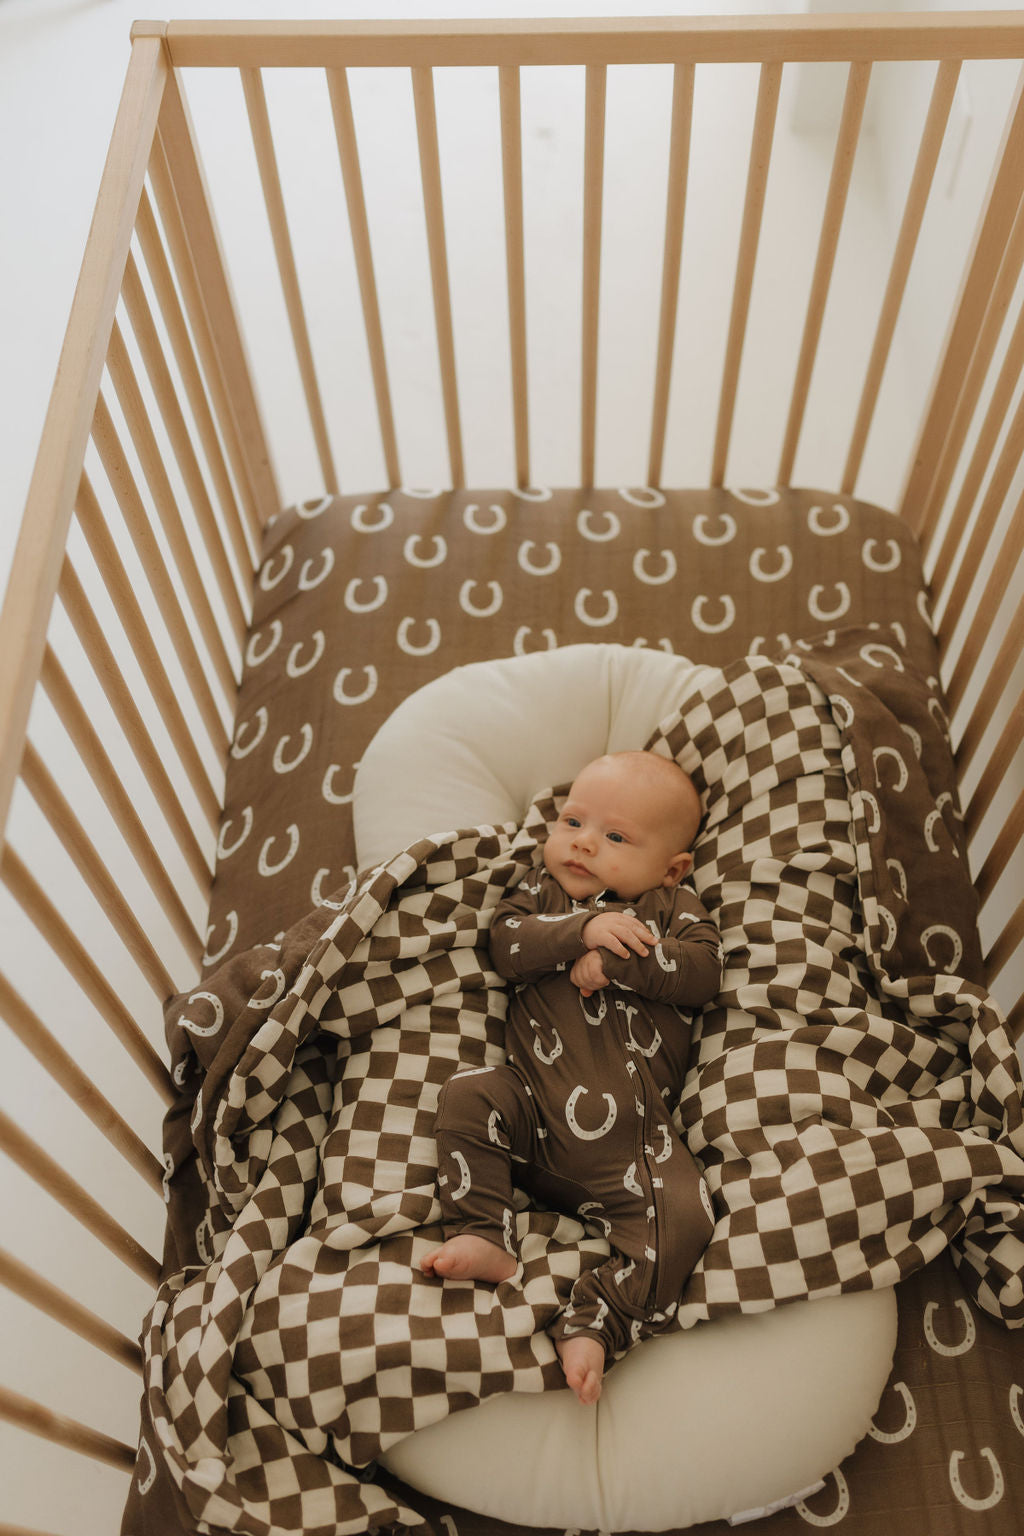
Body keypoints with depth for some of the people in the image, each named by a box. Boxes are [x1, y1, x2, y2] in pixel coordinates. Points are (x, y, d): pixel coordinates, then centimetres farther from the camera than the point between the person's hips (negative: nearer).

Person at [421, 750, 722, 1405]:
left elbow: (703, 971, -2)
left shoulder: (673, 906, 15)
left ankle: (592, 1323, -16)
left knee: (683, 1212, -22)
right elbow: (508, 942, -2)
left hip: (633, 1135, -1)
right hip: (533, 1112, 1)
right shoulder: (542, 886, 18)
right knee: (469, 1095, -25)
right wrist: (582, 929, -16)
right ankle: (486, 1240, -18)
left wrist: (616, 960, -10)